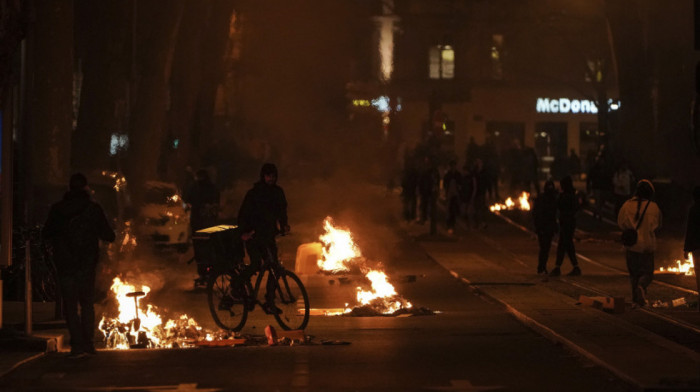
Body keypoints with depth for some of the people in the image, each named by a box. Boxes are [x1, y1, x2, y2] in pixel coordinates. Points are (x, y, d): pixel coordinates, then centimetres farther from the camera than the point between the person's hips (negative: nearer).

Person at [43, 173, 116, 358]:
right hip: (87, 264, 0)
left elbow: (46, 234, 5)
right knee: (87, 304, 13)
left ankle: (78, 345, -6)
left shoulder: (57, 209, -2)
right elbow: (108, 236, -2)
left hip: (65, 264, 0)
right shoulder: (93, 209, -3)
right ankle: (88, 344, 8)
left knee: (70, 305, 3)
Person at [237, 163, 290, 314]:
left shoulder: (278, 192, 7)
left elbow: (282, 211, 16)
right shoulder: (253, 193, -7)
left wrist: (284, 225, -4)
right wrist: (244, 232, -24)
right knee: (256, 264, -19)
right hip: (253, 235, -5)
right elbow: (243, 214, -9)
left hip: (269, 235, 5)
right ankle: (235, 288, 6)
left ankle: (269, 303, 3)